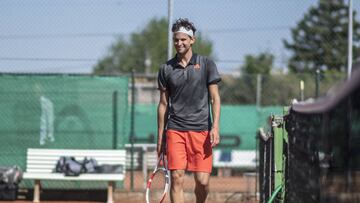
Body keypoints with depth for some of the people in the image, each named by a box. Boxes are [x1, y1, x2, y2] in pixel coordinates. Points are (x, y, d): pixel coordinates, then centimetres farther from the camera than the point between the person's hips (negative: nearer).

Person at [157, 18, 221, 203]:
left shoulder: (206, 64, 4)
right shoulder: (166, 69, 9)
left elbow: (215, 98, 3)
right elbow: (163, 104, 13)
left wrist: (215, 127, -9)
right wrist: (160, 137, 11)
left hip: (201, 130, -1)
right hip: (175, 130, 1)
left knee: (202, 181, -4)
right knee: (176, 178, -10)